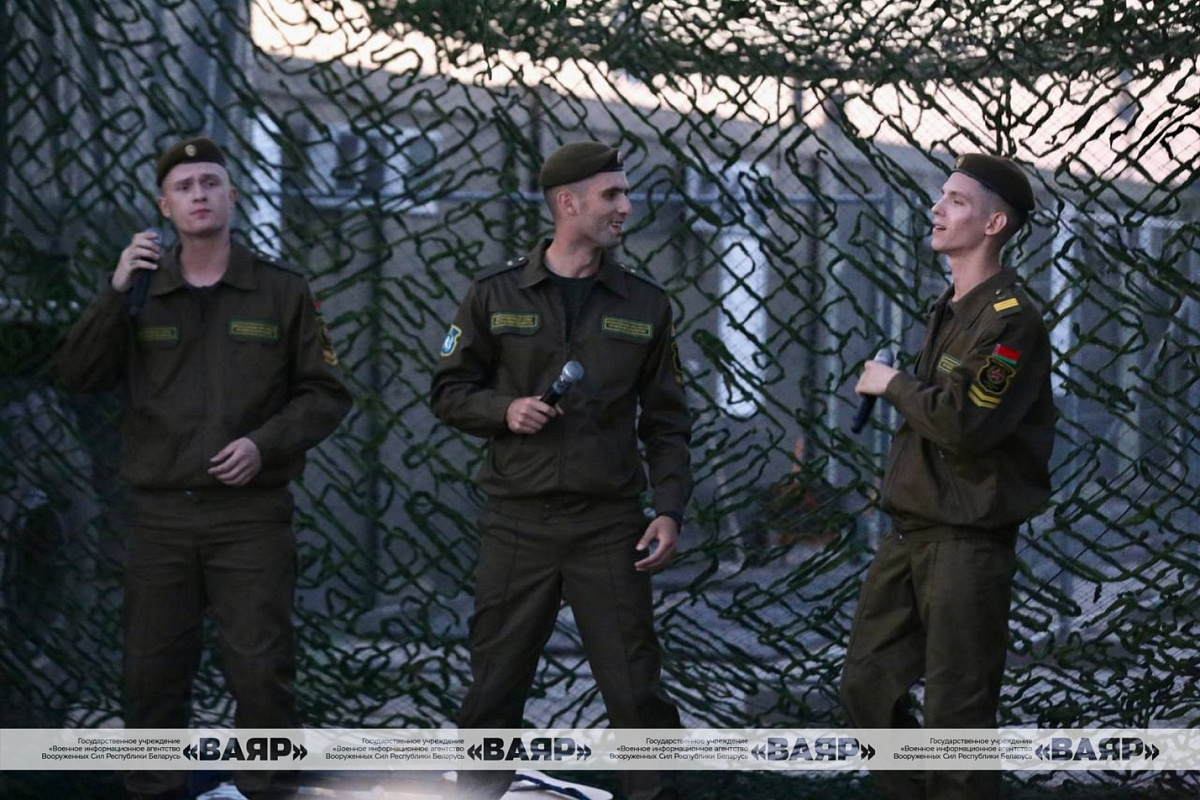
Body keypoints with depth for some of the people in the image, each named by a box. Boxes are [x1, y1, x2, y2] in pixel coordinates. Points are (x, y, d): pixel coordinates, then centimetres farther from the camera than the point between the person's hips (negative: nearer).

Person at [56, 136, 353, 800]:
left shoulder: (282, 292, 4)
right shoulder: (140, 292, 8)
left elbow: (326, 395, 4)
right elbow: (77, 377, -2)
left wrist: (264, 445, -11)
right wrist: (116, 293, -14)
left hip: (251, 513, -2)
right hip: (159, 514, 2)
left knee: (260, 667, -3)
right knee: (152, 670, 6)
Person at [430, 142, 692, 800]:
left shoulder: (645, 304, 7)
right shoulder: (496, 295, 3)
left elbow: (666, 420, 9)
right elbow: (449, 391, 9)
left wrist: (669, 510, -1)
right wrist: (504, 411, -10)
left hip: (609, 525, 1)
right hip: (516, 524, 0)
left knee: (636, 690, -1)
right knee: (494, 689, 6)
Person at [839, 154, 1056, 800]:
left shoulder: (1013, 321, -14)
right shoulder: (946, 311, 15)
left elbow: (966, 423, -25)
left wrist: (895, 384, -12)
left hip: (969, 543, -9)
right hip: (909, 532, 9)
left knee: (955, 716, -4)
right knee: (867, 687, 12)